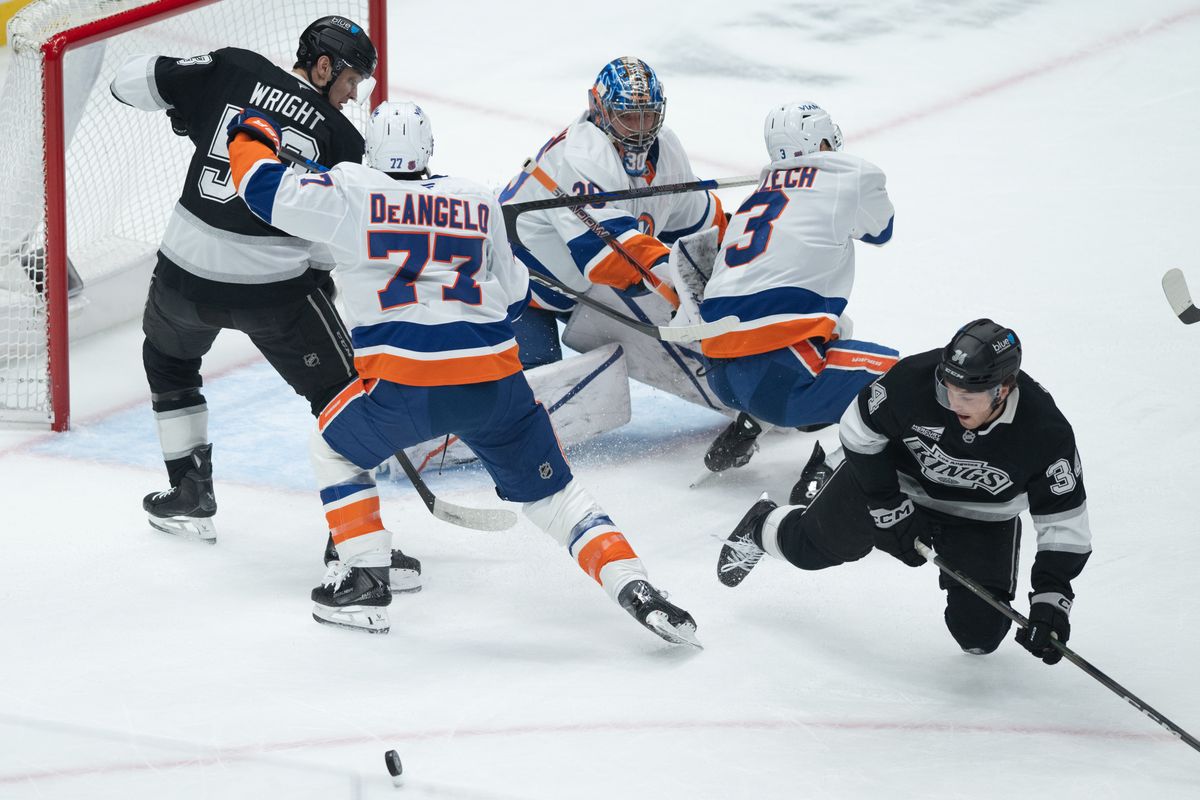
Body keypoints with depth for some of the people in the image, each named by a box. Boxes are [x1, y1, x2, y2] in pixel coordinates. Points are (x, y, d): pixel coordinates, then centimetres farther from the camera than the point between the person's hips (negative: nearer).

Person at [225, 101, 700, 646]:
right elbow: (513, 295, 22)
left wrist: (251, 136, 27)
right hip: (496, 381, 2)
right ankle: (634, 588, 0)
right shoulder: (478, 202, 16)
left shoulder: (349, 192, 6)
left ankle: (364, 581, 19)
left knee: (334, 447, 26)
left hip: (405, 384, -2)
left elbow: (268, 192, 8)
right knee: (551, 491, 16)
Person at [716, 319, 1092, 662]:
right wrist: (891, 511, -18)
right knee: (809, 547, 14)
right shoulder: (915, 379, -35)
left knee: (980, 635, -8)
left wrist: (1050, 601, -34)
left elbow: (1065, 524, -25)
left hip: (980, 517, 0)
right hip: (892, 478, 0)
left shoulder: (1046, 434, -34)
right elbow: (860, 431, -17)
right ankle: (762, 527, 50)